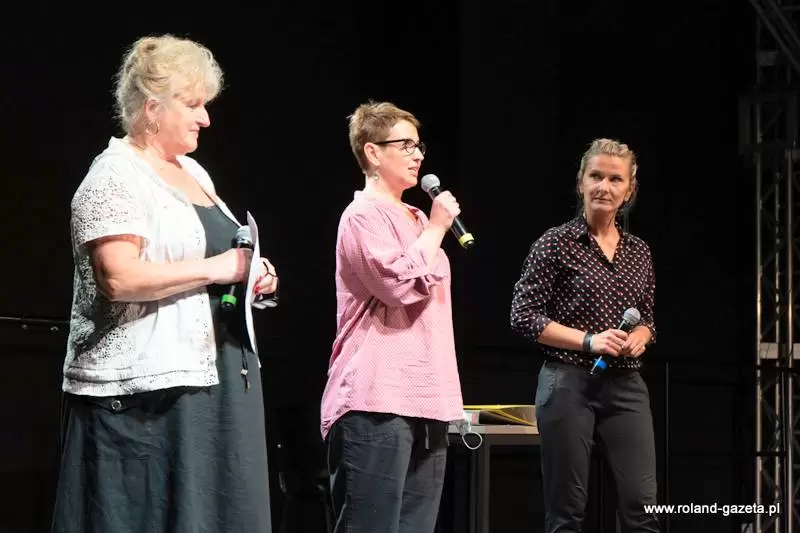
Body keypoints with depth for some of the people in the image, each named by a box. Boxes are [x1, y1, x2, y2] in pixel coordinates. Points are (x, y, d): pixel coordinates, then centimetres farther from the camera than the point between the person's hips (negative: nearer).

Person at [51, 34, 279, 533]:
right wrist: (215, 268, -17)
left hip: (213, 379, 9)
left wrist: (249, 275, 10)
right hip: (146, 390, -9)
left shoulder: (192, 171, 18)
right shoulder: (116, 176, -10)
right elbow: (119, 278, -22)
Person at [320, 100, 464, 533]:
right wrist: (437, 228, -7)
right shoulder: (364, 216, -6)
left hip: (424, 401, 9)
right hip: (378, 401, -9)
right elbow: (401, 283, -19)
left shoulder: (415, 219, 21)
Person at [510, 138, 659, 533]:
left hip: (627, 387, 4)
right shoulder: (556, 243, -3)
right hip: (569, 383, -4)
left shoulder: (639, 252, 12)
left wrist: (639, 338, -3)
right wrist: (589, 341, -15)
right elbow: (523, 316, -6)